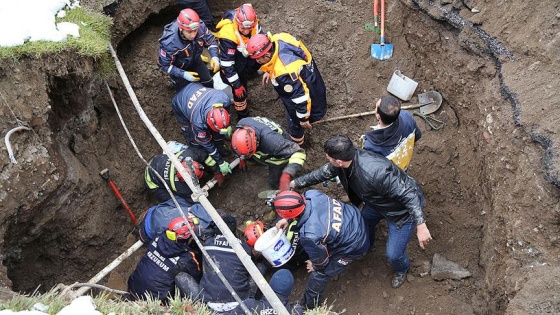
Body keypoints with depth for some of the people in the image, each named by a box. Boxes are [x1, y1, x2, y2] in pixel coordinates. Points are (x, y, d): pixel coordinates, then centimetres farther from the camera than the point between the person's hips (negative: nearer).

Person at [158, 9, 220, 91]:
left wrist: (215, 57, -29)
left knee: (209, 84, 9)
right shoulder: (169, 42, -40)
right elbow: (164, 65, -26)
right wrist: (184, 74, -34)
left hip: (195, 60, 4)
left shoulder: (200, 26, -31)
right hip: (178, 67, -4)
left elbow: (210, 41, -12)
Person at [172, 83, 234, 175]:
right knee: (195, 139, -11)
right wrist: (221, 163, -17)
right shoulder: (198, 122, -43)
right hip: (180, 106, -4)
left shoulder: (223, 98, -37)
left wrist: (228, 126, -2)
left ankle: (220, 147, 26)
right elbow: (206, 143, -26)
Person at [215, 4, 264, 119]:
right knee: (240, 90, -4)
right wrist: (236, 85, -28)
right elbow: (227, 63, -32)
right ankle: (243, 116, 19)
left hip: (247, 55, 6)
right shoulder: (228, 35, -38)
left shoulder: (252, 24, -22)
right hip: (233, 63, -6)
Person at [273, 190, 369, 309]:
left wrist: (316, 266, 6)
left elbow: (320, 259, -16)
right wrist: (288, 219, 4)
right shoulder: (311, 194, -22)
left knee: (319, 275, 10)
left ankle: (309, 305, 35)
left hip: (354, 245, -7)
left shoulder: (310, 235, -38)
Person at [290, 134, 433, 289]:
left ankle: (402, 270, 37)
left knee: (393, 254, 0)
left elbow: (408, 194, -38)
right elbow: (324, 172, 0)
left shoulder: (375, 173, -44)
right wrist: (295, 183, 6)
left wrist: (421, 226, -41)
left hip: (402, 209, -7)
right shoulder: (346, 159, -19)